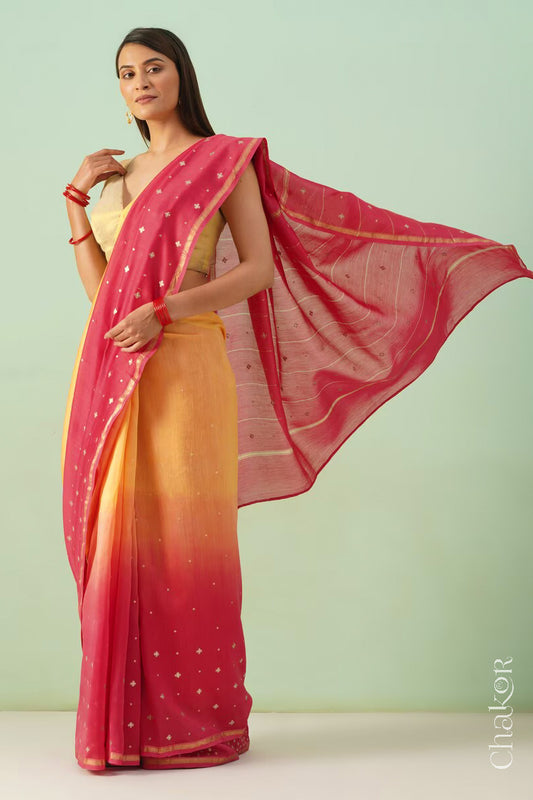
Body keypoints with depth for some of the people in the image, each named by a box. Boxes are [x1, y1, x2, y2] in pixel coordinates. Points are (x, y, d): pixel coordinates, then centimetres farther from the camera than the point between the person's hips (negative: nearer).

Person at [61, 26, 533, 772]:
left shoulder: (224, 160, 4)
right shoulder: (119, 176, 20)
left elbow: (258, 269, -7)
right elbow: (100, 287, 12)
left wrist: (163, 311, -15)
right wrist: (76, 196, 9)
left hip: (183, 368, -5)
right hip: (111, 374, 5)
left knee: (182, 537, -4)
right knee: (116, 535, 3)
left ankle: (194, 721, 10)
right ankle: (117, 722, 13)